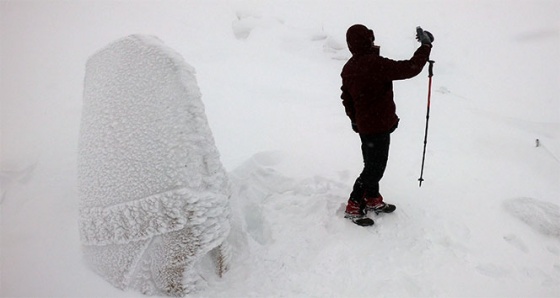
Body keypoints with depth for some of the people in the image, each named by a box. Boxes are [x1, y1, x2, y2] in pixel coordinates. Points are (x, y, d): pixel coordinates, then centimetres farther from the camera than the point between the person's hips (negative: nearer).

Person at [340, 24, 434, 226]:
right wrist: (426, 45, -8)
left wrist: (355, 119, 27)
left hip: (363, 125, 9)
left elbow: (346, 99, 13)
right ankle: (353, 208, 13)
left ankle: (373, 200, 38)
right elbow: (410, 68, -22)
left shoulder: (348, 68, 3)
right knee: (374, 168, 4)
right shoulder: (375, 64, -23)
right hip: (379, 127, -9)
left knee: (372, 164, 22)